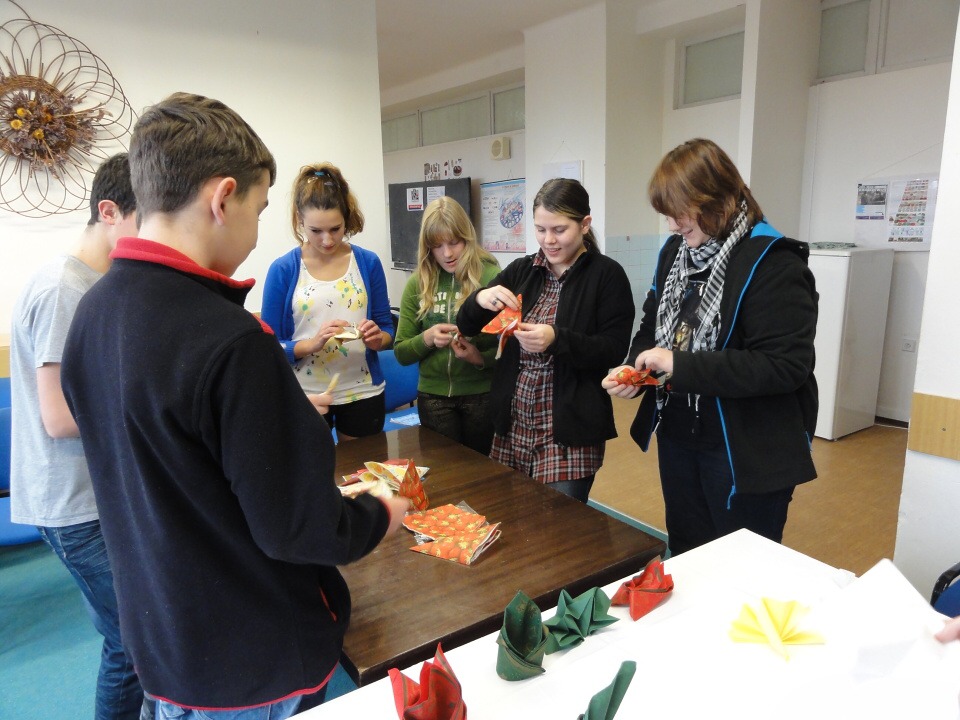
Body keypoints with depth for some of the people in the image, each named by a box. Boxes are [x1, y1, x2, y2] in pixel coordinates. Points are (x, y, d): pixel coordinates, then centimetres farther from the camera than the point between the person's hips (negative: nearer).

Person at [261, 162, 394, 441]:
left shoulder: (368, 262, -2)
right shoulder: (283, 270, -7)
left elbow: (387, 327, 4)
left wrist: (377, 338, -18)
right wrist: (313, 343, -24)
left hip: (362, 392, 2)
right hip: (305, 396, -1)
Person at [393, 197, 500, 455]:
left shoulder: (492, 277, -8)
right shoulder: (418, 283, 1)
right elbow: (401, 353, 4)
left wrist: (481, 358, -23)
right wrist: (427, 338, -15)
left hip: (482, 394, -2)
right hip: (434, 396, 2)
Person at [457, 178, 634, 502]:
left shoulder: (607, 274, -4)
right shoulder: (520, 271, 8)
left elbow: (614, 351, -10)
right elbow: (466, 326, 7)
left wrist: (556, 339, -25)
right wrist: (480, 299, -15)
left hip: (570, 433, -4)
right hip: (512, 427, 5)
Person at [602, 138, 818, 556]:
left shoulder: (774, 263, -18)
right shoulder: (675, 251, 5)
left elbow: (786, 365, -25)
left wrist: (682, 366, -27)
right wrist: (634, 367, -7)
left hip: (745, 454, -7)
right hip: (677, 438, 7)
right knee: (684, 558, 22)